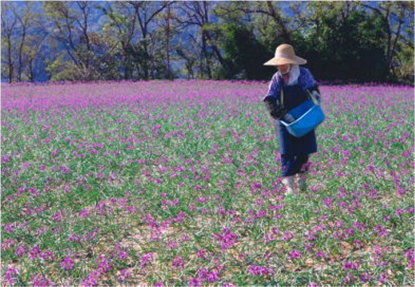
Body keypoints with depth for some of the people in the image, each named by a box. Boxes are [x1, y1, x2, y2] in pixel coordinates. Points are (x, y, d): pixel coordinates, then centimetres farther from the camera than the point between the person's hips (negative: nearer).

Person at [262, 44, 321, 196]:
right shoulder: (277, 78, -10)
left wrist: (314, 92, -13)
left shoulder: (304, 74, -8)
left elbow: (313, 87, 11)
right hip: (285, 121, -1)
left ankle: (301, 178, 33)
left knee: (304, 150, 11)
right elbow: (269, 100, -17)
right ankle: (289, 184, -10)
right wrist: (283, 114, -29)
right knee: (287, 153, -8)